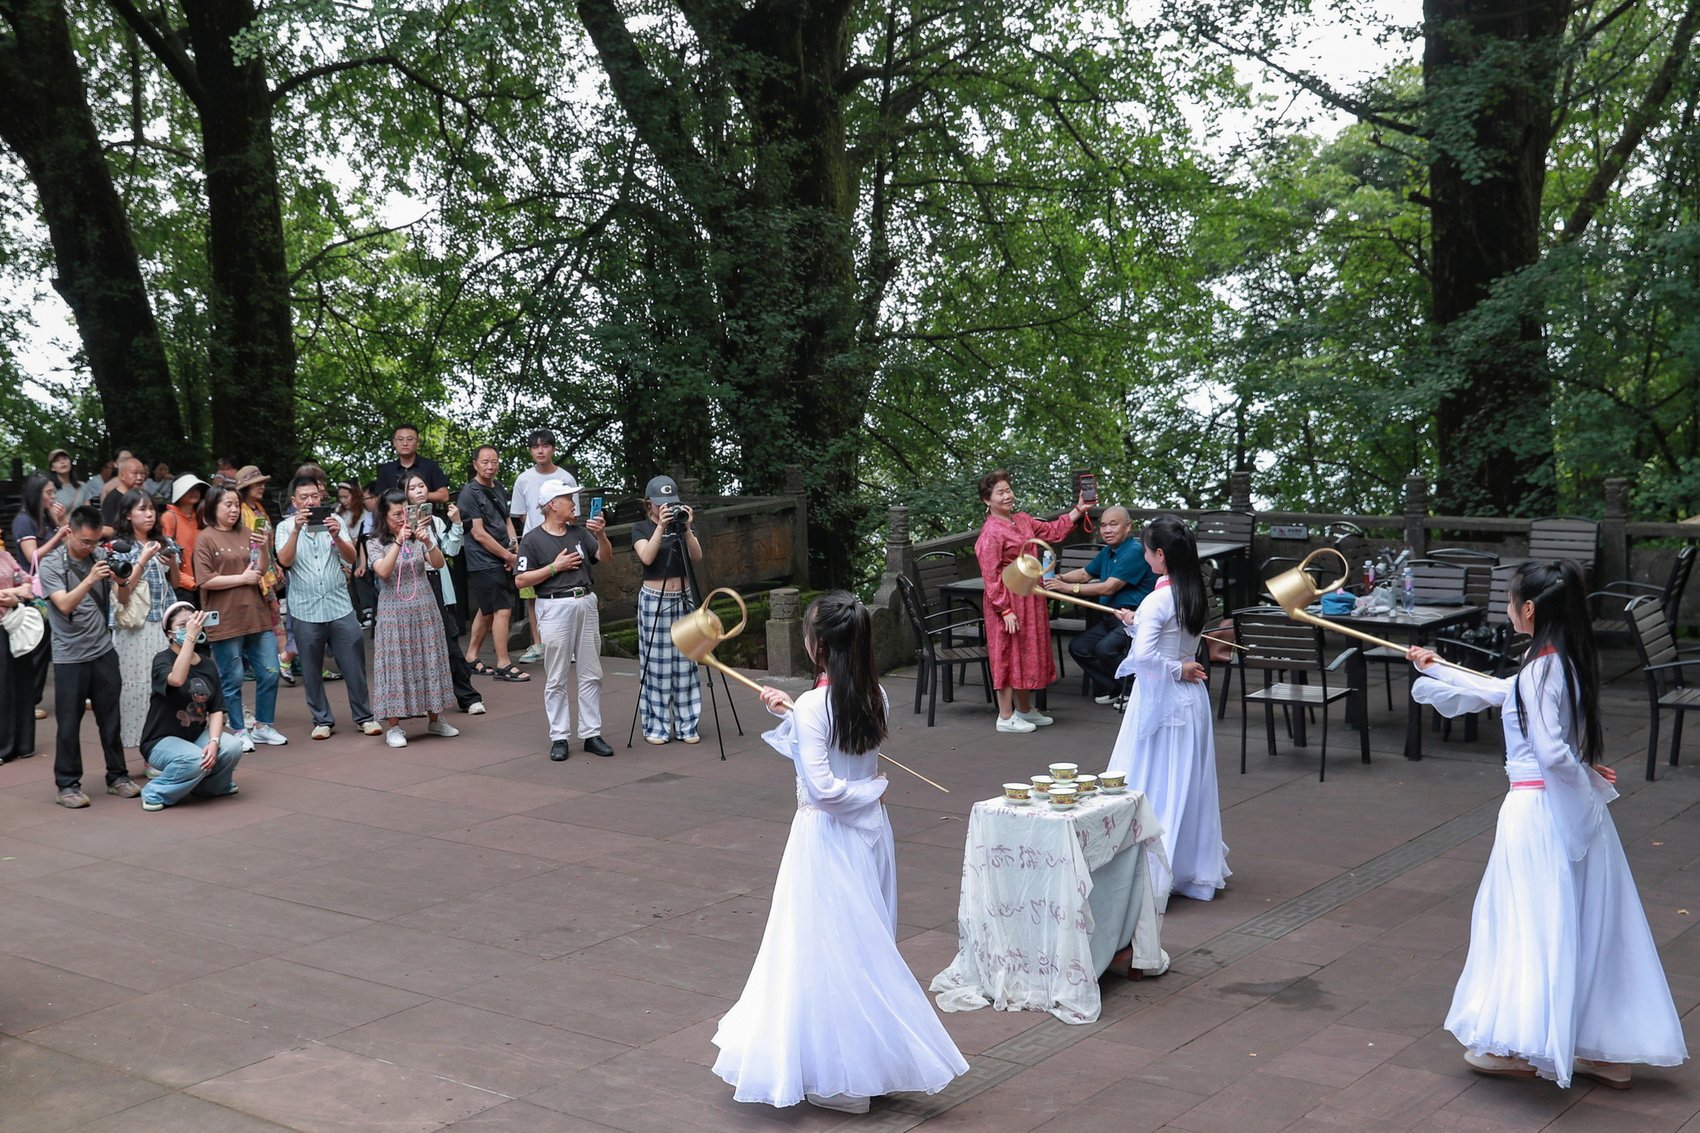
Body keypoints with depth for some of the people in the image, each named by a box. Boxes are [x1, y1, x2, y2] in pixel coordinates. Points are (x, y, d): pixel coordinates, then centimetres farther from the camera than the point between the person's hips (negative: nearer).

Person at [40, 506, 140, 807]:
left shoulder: (99, 560, 6)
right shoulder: (51, 565, -5)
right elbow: (65, 605, -17)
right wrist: (89, 580, -30)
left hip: (104, 652, 4)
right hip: (69, 658, -4)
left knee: (110, 719, 9)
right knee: (69, 724, 2)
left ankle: (117, 777, 20)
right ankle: (68, 785, 10)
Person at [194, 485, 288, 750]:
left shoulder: (245, 534, 10)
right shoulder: (206, 539, -3)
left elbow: (260, 572, 10)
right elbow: (204, 580, -10)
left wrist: (262, 548, -7)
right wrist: (242, 578, -12)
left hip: (256, 615, 5)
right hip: (225, 619, -5)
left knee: (269, 673, 5)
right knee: (232, 679, 3)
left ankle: (263, 726, 20)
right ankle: (238, 731, 15)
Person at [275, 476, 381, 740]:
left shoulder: (334, 521, 7)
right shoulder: (285, 527, 3)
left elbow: (351, 558, -2)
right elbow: (285, 561, -12)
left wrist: (336, 537, -21)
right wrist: (296, 530, -23)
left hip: (339, 606, 1)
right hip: (305, 609, -1)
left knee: (354, 664, 2)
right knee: (312, 669, 6)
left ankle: (364, 716, 13)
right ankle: (322, 720, 17)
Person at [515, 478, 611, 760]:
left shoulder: (580, 532, 11)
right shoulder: (533, 539, -3)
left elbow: (605, 557, 4)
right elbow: (520, 580, -7)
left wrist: (601, 535, -14)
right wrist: (555, 567, -11)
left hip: (586, 603, 5)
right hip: (554, 607, -5)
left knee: (591, 675, 6)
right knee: (556, 679, 0)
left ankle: (592, 734, 12)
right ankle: (559, 738, 6)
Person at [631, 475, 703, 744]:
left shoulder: (684, 524, 8)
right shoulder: (641, 528, 1)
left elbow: (697, 557, -6)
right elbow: (647, 557, -17)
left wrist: (686, 528, -19)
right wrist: (661, 527, -25)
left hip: (683, 598, 3)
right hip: (653, 600, -3)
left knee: (685, 662, 3)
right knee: (656, 663, -1)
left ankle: (687, 725, 8)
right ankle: (656, 726, 5)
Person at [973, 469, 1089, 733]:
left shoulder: (1022, 520, 8)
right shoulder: (991, 532, -17)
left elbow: (1053, 531, 20)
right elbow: (991, 576, -19)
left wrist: (1078, 510, 13)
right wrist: (1005, 610, -21)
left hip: (1029, 597, 9)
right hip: (1008, 600, -9)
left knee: (1029, 651, 17)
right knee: (1008, 654, -1)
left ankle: (1025, 710, 31)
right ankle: (1005, 717, 8)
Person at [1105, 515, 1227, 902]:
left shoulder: (1158, 600, -19)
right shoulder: (1194, 595, 5)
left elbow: (1143, 655, -31)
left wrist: (1176, 670, -16)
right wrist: (1137, 623, 14)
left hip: (1160, 700, -8)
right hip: (1192, 698, 8)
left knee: (1153, 787, 0)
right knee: (1189, 785, 15)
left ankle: (1153, 875, 3)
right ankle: (1197, 870, 24)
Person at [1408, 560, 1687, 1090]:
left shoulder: (1541, 667, -18)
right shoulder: (1567, 662, 9)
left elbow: (1551, 751, -25)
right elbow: (1500, 693, 23)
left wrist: (1587, 777, -6)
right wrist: (1435, 668, 30)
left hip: (1539, 808, -8)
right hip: (1574, 808, 8)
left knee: (1533, 918, 2)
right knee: (1583, 924, 12)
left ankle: (1521, 1046, 11)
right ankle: (1604, 1049, 19)